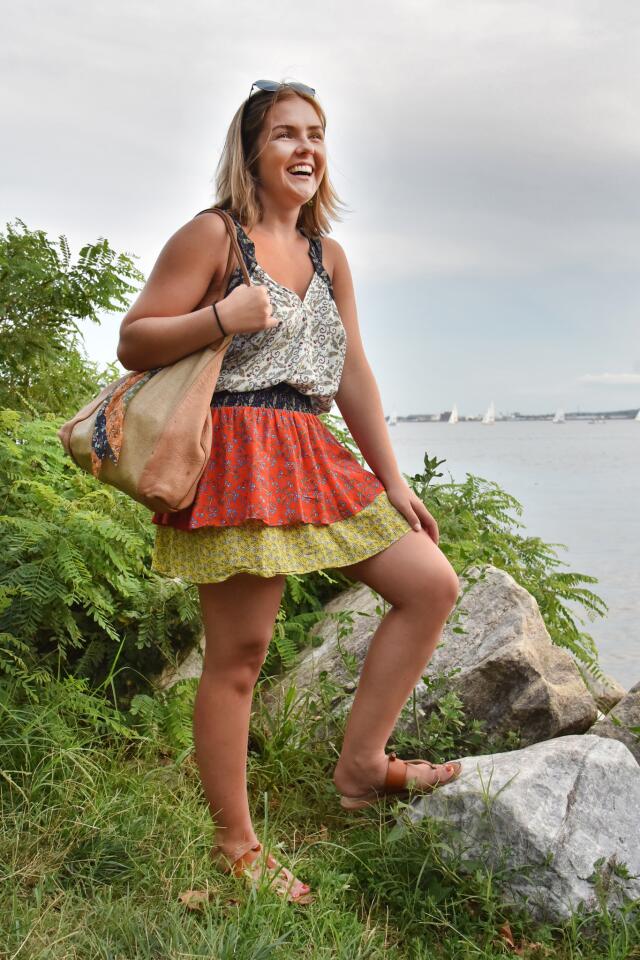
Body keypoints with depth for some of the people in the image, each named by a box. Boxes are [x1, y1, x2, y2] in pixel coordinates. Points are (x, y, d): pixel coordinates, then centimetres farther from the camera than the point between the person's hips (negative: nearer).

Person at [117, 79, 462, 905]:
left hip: (312, 457, 7)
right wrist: (222, 317, -19)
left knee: (433, 584, 1)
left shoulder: (328, 257, 18)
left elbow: (354, 377, 16)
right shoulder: (211, 235, -1)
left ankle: (362, 763, 11)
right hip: (233, 453, -7)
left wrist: (392, 481, 12)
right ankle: (234, 844, 12)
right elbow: (132, 343, -4)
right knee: (238, 652, -4)